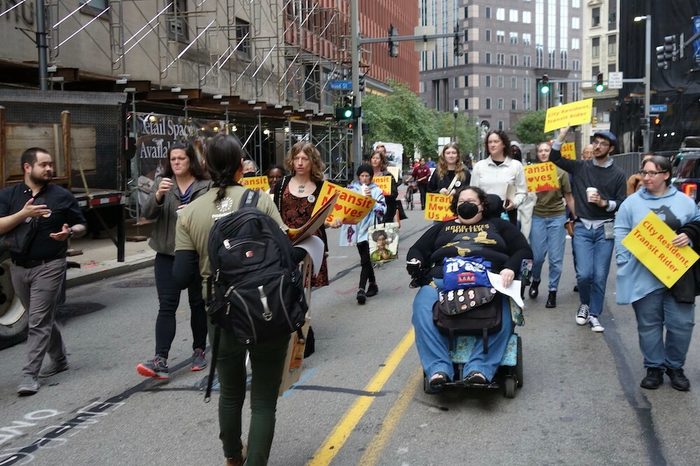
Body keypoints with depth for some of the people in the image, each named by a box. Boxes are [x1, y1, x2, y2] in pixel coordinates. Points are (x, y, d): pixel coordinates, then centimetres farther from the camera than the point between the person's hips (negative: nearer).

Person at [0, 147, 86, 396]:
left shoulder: (62, 195, -1)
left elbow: (81, 226, 6)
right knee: (43, 318, 16)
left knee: (39, 322, -6)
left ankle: (30, 375, -3)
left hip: (49, 267, -3)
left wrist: (70, 232, -16)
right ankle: (59, 359, 34)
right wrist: (23, 213, -21)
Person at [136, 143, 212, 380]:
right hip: (167, 254, 1)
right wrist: (158, 195, -25)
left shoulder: (206, 186, -3)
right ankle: (160, 360, -8)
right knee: (166, 305, -4)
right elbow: (148, 213, -6)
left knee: (198, 303, 12)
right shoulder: (163, 183, 5)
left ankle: (199, 351, 27)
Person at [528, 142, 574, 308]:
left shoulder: (561, 172, -1)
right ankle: (535, 281, 33)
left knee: (556, 258, 1)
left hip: (557, 217, -1)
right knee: (537, 256, 4)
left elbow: (568, 197, 5)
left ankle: (553, 291, 14)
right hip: (538, 217, 1)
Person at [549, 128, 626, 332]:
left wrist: (604, 203, -16)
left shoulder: (618, 174, 2)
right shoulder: (580, 167, 5)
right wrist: (562, 134, -6)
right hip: (582, 227, 0)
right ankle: (584, 304, 21)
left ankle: (594, 314, 16)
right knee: (584, 274, -8)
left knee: (600, 276, 1)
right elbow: (554, 158, 2)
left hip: (605, 229, 0)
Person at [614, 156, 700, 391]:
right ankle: (654, 367, 21)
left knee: (681, 323, 3)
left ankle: (675, 366, 23)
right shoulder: (632, 202, 4)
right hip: (644, 277, -1)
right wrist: (626, 264, -8)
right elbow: (621, 234, 1)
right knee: (649, 324, 6)